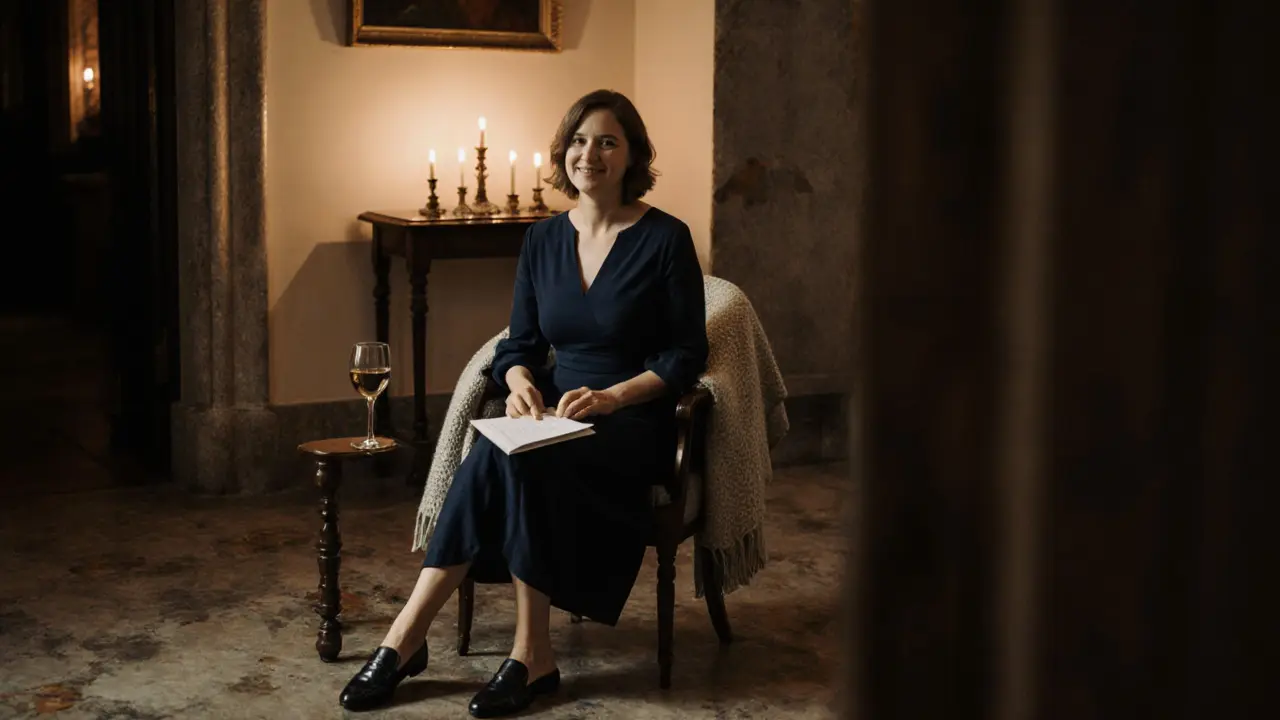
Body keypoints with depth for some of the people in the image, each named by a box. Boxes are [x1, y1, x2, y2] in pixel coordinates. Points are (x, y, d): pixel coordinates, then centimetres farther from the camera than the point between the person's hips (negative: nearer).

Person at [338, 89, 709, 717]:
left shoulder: (665, 239, -5)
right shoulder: (543, 240, 9)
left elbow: (686, 355, -5)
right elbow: (520, 343, 12)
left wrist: (612, 396, -18)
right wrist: (520, 382, -11)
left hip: (634, 427, -4)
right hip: (557, 418, 5)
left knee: (508, 459, -31)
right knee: (496, 455, -29)